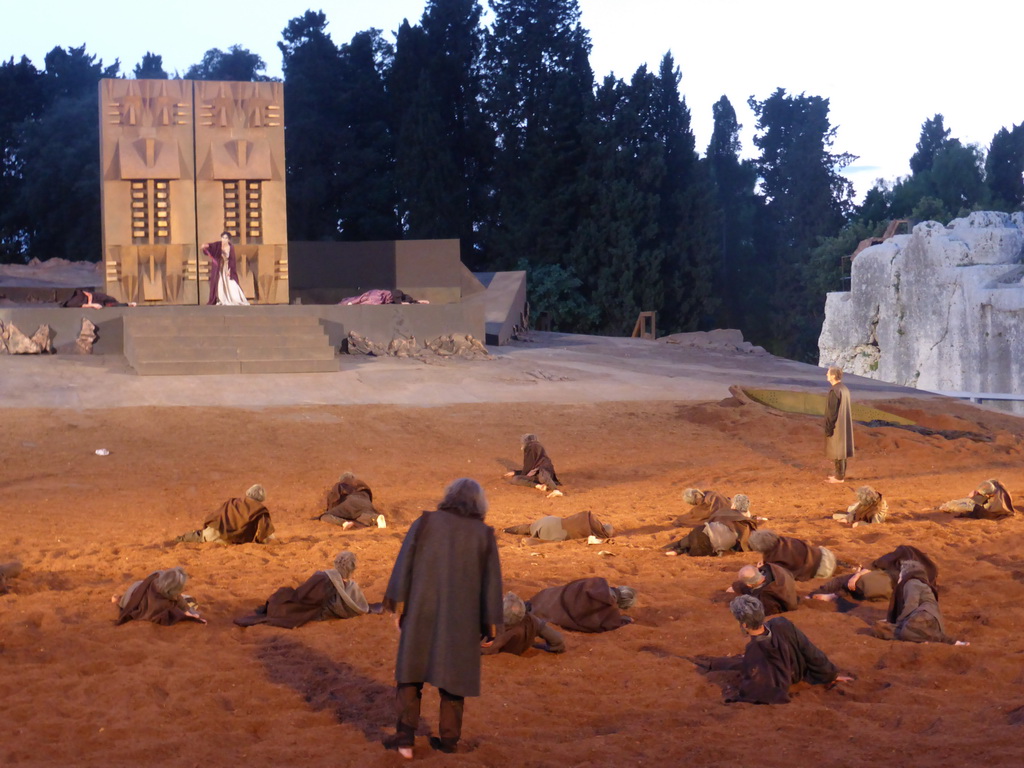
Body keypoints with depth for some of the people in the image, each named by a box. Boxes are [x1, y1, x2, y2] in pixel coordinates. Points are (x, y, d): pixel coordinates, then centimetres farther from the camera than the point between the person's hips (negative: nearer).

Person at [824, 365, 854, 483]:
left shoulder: (834, 391, -21)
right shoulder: (845, 389, 6)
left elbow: (832, 412, -20)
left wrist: (828, 428, -15)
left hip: (836, 425, -9)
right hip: (844, 425, 9)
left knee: (836, 450, -2)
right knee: (842, 449, 16)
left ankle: (839, 477, 3)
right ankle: (841, 473, 24)